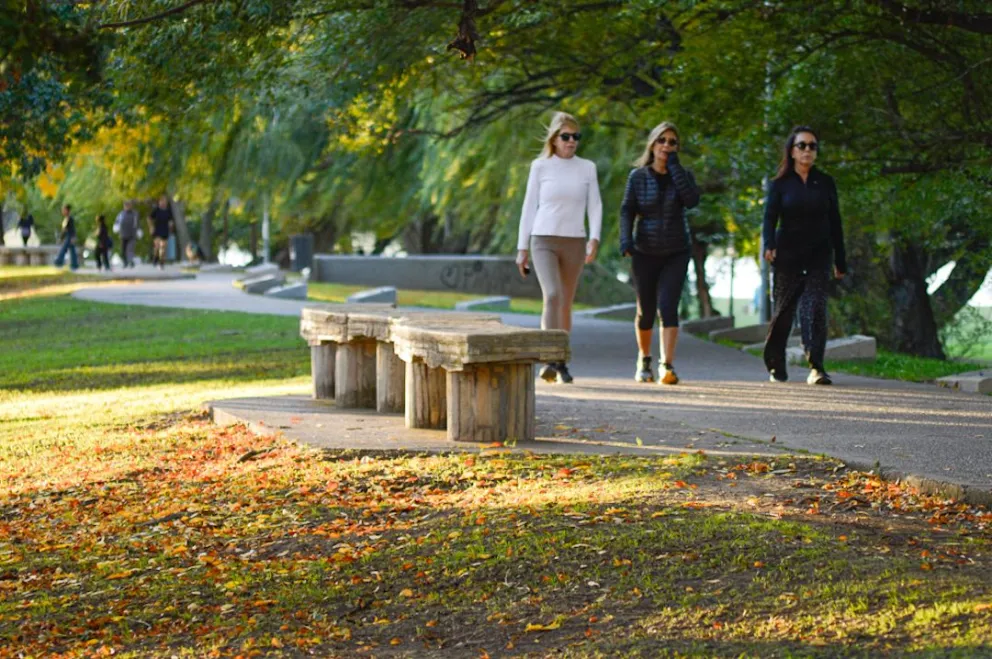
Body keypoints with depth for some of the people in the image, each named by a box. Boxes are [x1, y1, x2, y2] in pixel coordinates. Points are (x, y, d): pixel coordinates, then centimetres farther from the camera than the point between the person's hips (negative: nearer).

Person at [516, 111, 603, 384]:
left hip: (574, 243, 2)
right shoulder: (540, 167, 2)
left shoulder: (587, 168, 6)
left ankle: (560, 364, 18)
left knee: (566, 303, 8)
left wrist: (594, 239, -12)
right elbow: (529, 207, 5)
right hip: (544, 240, -2)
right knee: (552, 296, -21)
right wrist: (522, 247, 4)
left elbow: (595, 207, 4)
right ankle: (550, 360, -26)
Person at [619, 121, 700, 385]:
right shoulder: (638, 176, 1)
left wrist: (674, 166, -14)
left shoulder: (683, 175, 3)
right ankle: (644, 360, 31)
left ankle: (668, 365, -20)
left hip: (676, 253, 0)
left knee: (668, 306, -16)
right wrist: (626, 240, -18)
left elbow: (692, 200, -16)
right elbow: (627, 211, -2)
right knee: (646, 311, 8)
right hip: (645, 253, 0)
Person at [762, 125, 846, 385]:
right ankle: (776, 366, 20)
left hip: (818, 257, 1)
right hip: (788, 256, -1)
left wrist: (840, 261, 10)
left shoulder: (825, 183, 9)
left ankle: (816, 368, -19)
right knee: (784, 311, 4)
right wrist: (768, 245, -26)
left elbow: (835, 223, 12)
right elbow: (770, 217, -6)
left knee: (815, 309, -14)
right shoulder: (780, 184, 4)